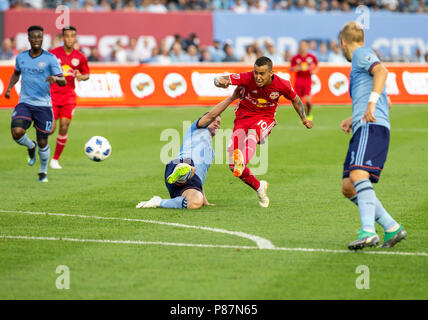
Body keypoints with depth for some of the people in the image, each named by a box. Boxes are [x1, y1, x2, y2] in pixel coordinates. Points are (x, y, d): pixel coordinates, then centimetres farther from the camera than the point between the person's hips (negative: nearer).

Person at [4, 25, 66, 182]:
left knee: (42, 142, 2)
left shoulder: (50, 58, -4)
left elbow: (63, 82, -8)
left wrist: (55, 78, -31)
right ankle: (31, 147, 13)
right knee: (17, 133, -23)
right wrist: (9, 87, 11)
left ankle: (43, 172, 29)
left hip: (43, 105, -2)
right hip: (25, 104, 2)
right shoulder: (21, 57, 7)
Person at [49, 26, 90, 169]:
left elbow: (87, 74, 14)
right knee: (50, 129, -9)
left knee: (64, 128, -6)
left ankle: (55, 159, 8)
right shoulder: (53, 53, -4)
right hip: (52, 95, -2)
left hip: (68, 96, 2)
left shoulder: (80, 57, 2)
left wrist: (81, 77, -7)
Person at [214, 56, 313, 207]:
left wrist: (304, 118, 7)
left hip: (265, 118, -1)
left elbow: (295, 100, 12)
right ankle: (259, 187, 11)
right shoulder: (247, 78, -17)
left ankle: (242, 163, -69)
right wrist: (220, 82, -45)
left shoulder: (282, 85, -11)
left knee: (252, 133, -40)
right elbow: (218, 80, -22)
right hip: (243, 117, 1)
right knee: (232, 165, -14)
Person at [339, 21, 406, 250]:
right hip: (362, 129, 10)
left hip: (371, 127, -10)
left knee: (358, 175, -27)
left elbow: (381, 71, -18)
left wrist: (371, 102, -28)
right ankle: (391, 228, 2)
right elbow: (387, 103, 38)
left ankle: (368, 232, -40)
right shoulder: (360, 62, 32)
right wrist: (354, 119, 36)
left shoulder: (362, 53, 5)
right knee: (348, 187, 4)